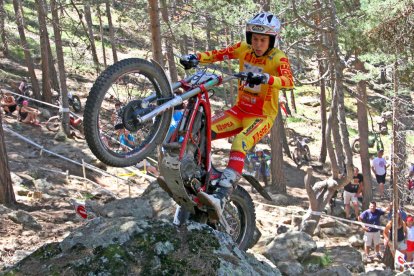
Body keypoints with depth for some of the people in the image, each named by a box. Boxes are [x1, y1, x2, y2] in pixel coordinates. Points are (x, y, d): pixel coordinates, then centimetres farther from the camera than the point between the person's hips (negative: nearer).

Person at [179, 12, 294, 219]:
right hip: (240, 110, 6)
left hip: (262, 116, -6)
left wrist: (265, 78, -51)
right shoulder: (244, 49, 2)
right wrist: (195, 58, -24)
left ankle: (221, 198, -43)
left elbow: (288, 81, -32)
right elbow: (218, 54, -5)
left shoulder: (278, 58, -13)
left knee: (239, 145, -32)